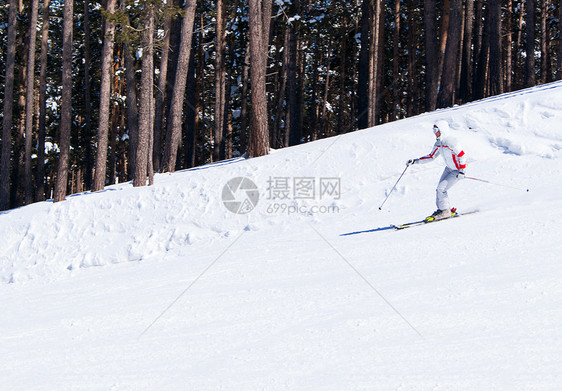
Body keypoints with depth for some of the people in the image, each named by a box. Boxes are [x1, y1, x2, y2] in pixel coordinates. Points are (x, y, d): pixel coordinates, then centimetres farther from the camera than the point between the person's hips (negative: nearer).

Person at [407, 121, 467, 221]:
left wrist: (462, 171, -30)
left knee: (441, 188, -14)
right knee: (439, 189, 3)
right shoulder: (438, 144, 0)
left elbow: (462, 155, -26)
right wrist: (415, 161, 3)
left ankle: (445, 211, -1)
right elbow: (431, 156, 10)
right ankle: (442, 209, 17)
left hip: (457, 171, -8)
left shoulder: (450, 142, -27)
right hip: (448, 168, 8)